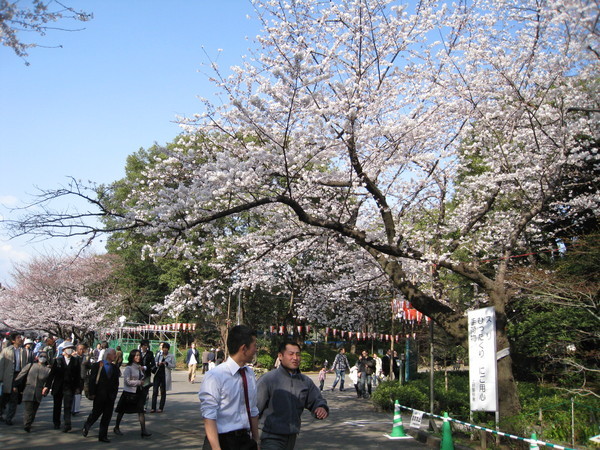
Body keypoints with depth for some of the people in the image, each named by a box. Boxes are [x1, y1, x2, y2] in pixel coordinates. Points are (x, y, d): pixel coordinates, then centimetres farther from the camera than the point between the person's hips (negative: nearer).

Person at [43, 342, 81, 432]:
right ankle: (56, 423, 29)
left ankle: (67, 425, -9)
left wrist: (77, 387, -2)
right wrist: (47, 386, -6)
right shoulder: (58, 360, 1)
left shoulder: (76, 361, 1)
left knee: (67, 407, -8)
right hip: (58, 387, 1)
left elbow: (78, 375, 3)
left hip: (69, 387, -1)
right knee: (57, 406, 14)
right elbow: (52, 374, -1)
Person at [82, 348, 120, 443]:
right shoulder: (97, 365, -5)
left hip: (110, 396, 4)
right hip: (100, 395, -4)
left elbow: (116, 383, 11)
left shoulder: (115, 368, 9)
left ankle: (103, 436, 13)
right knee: (96, 413, 7)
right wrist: (92, 393, -11)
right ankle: (86, 428, 34)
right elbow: (92, 380, -7)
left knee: (107, 416, 4)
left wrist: (114, 394, 3)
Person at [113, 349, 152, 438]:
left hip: (139, 392, 5)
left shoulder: (139, 367, 9)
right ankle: (117, 428, 31)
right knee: (122, 411, 12)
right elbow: (127, 381, -17)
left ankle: (144, 431, -7)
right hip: (129, 393, -5)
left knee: (141, 411, -5)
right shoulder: (129, 368, -12)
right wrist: (139, 382, -17)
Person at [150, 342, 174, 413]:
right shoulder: (159, 355, 10)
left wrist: (166, 363, -16)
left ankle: (161, 408, 12)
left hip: (165, 375, -2)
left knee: (163, 392, 5)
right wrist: (157, 364, -6)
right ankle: (153, 408, -1)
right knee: (155, 391, -4)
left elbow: (173, 366, -1)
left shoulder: (171, 356, 2)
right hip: (158, 374, 2)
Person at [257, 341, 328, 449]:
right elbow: (254, 408, -9)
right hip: (272, 439, -6)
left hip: (292, 438, 6)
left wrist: (322, 408, -8)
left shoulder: (305, 382, 7)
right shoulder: (267, 379, -10)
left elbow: (316, 400, 16)